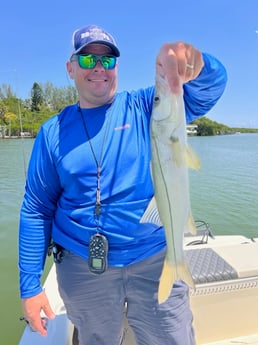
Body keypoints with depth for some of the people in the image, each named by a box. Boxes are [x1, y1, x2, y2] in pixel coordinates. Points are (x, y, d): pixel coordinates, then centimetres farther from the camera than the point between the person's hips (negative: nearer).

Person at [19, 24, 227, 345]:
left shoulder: (148, 107, -3)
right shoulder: (53, 131, -1)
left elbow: (212, 84, -15)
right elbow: (36, 210, 0)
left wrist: (191, 60, -40)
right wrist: (30, 286, 0)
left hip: (155, 260, 0)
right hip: (82, 268, 2)